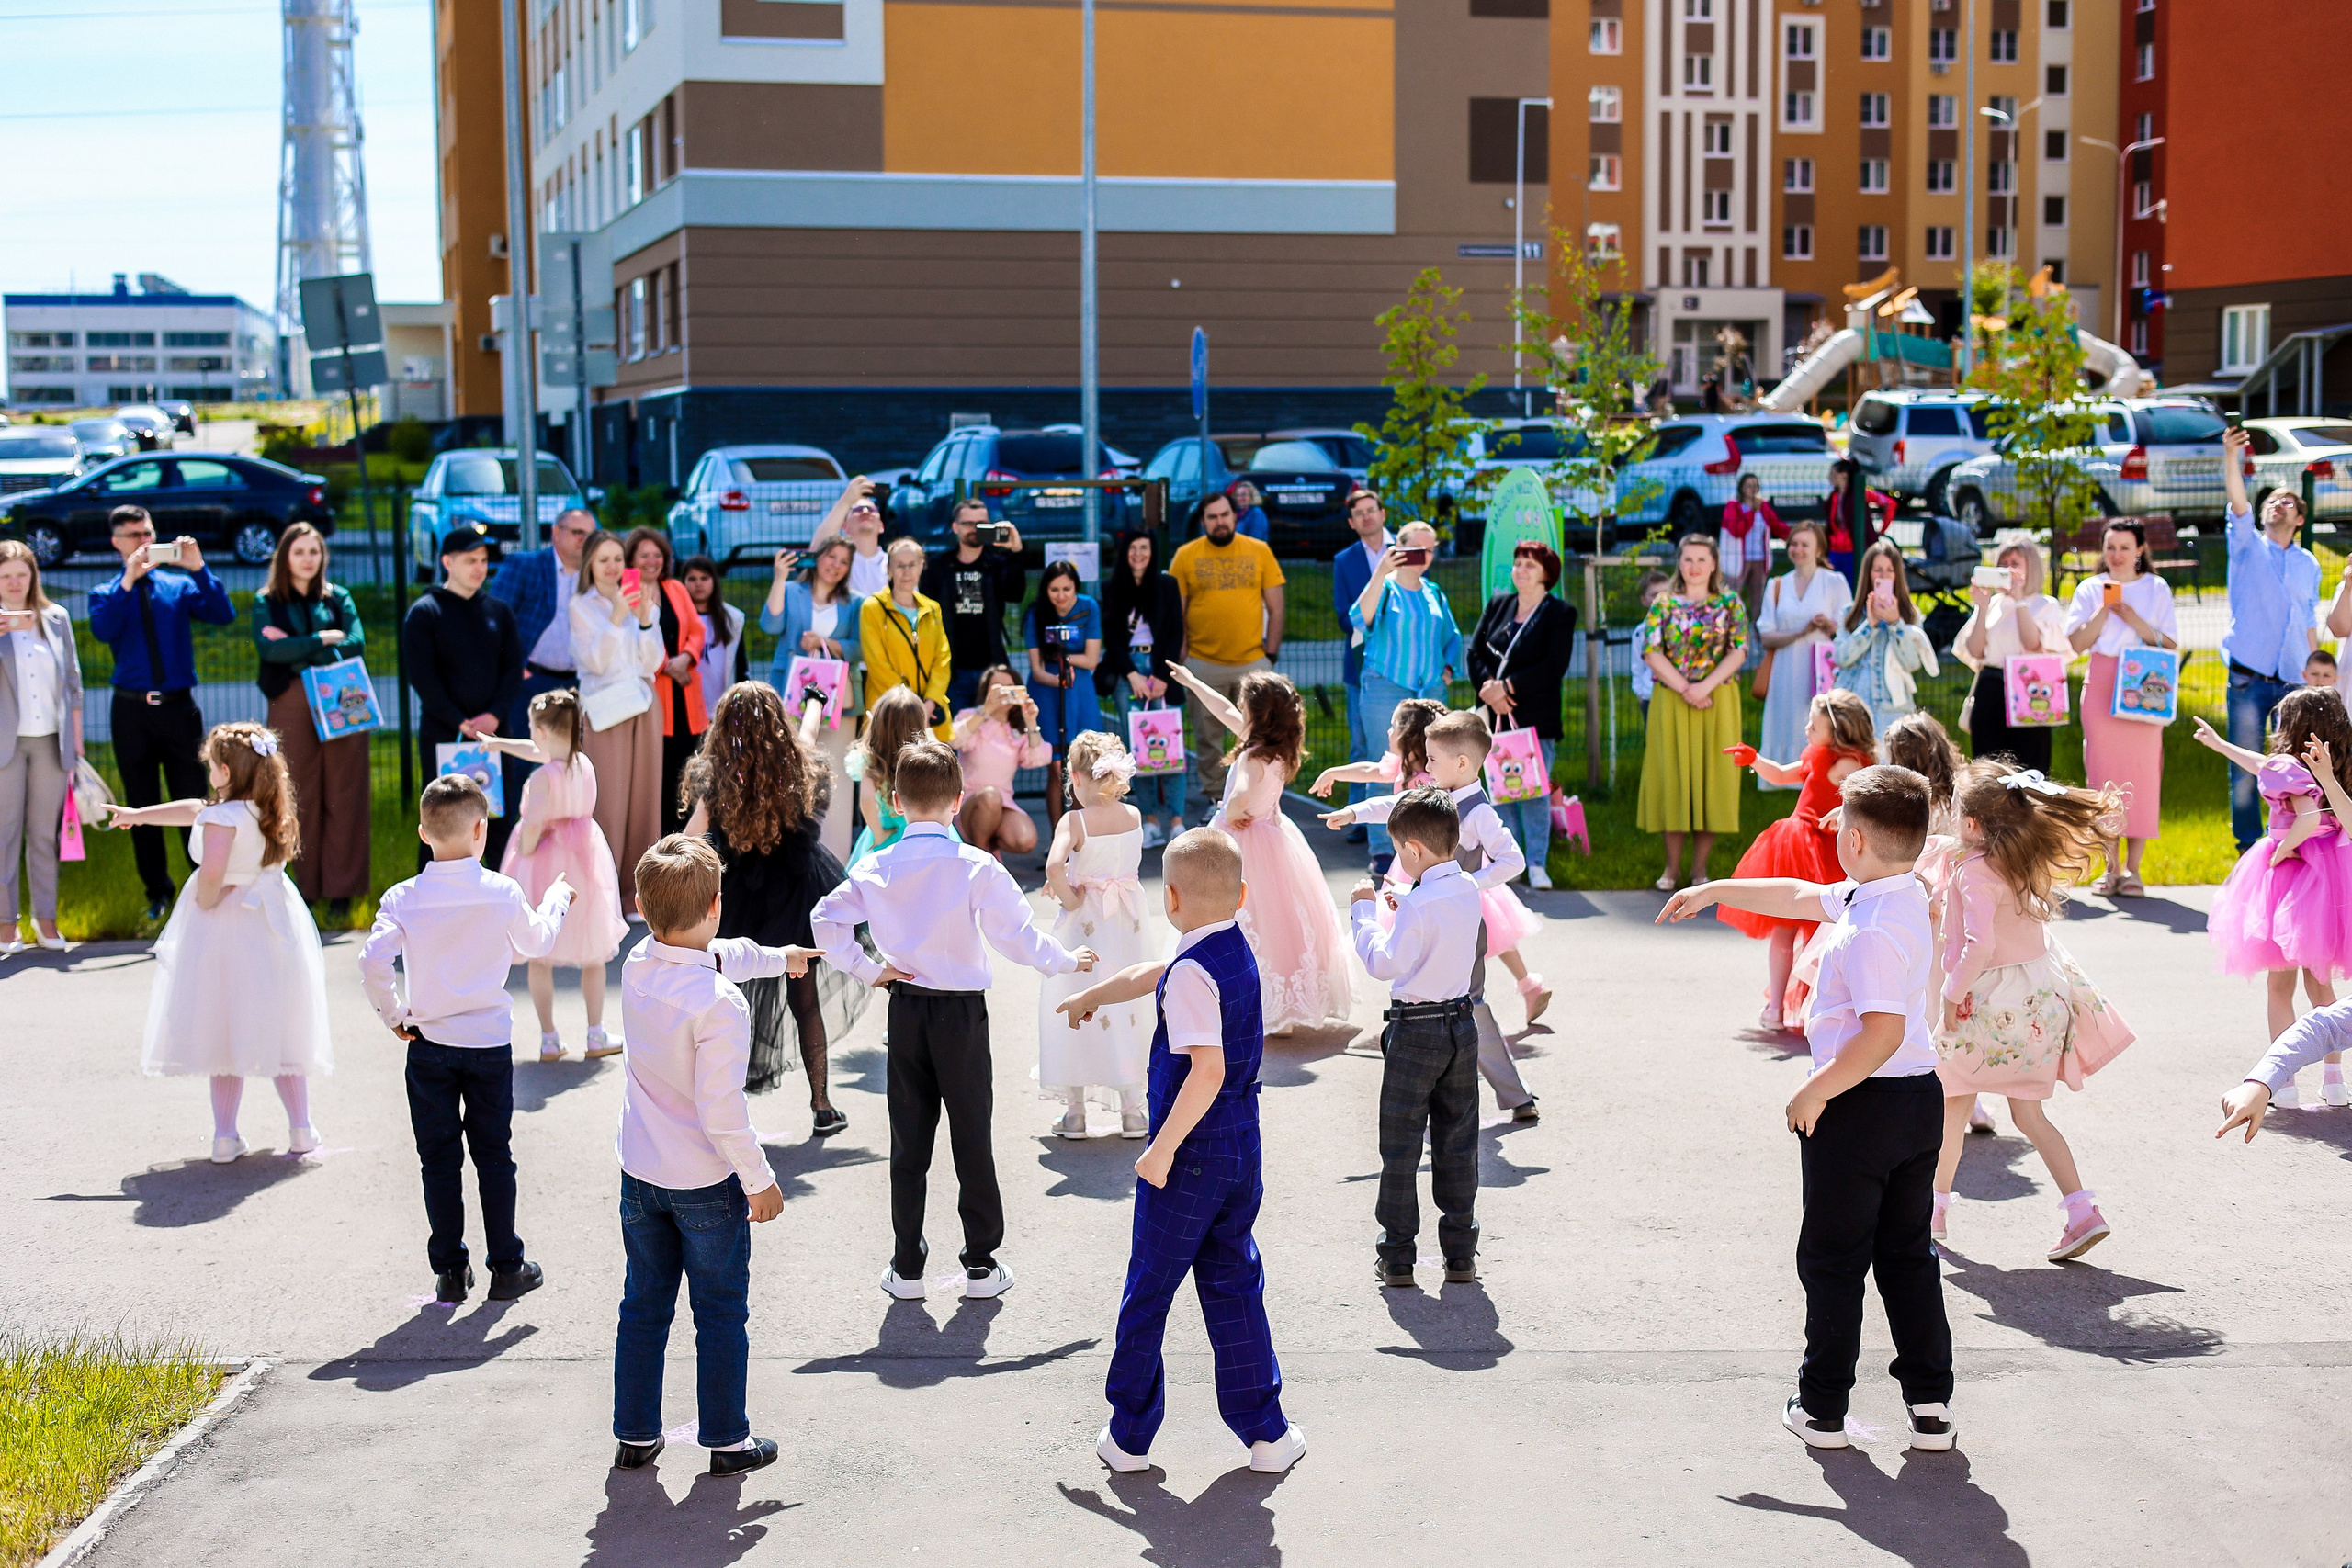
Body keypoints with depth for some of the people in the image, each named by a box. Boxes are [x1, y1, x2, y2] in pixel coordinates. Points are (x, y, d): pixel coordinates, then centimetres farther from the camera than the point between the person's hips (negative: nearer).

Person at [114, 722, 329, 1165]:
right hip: (275, 926, 5)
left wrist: (205, 903, -11)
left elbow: (212, 871, -33)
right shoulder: (270, 810, 5)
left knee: (226, 1031, 5)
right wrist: (140, 814, 27)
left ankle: (225, 1136, 9)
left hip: (225, 930, -5)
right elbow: (195, 809, 16)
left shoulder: (224, 817, -17)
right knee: (281, 1028, 13)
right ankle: (301, 1127, 15)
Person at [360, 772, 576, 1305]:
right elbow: (536, 945, 9)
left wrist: (394, 1015, -2)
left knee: (439, 1160, 10)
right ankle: (506, 1267, 16)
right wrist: (557, 897, 27)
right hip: (490, 1041, 0)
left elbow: (373, 962, -17)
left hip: (429, 1045, 1)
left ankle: (450, 1271, 15)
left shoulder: (402, 898, -8)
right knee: (494, 1155, 10)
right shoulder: (503, 893, -8)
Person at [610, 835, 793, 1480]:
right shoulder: (719, 1004, -26)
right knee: (721, 1314, 8)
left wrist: (777, 956, 34)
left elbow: (718, 954, 16)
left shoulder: (637, 966, -5)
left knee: (644, 1306, 17)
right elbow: (721, 1111, -24)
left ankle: (635, 1436, 25)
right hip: (707, 1183, -6)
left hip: (640, 1176, 6)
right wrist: (760, 1181, -10)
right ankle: (727, 1441, 17)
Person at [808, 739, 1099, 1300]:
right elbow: (1016, 935, -13)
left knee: (908, 1142, 11)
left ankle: (907, 1268, 16)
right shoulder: (977, 868, -14)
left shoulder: (876, 869, -4)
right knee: (972, 1139, 7)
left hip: (905, 1012, 3)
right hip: (962, 1012, -3)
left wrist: (867, 969, 2)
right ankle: (981, 1264, 14)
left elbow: (825, 920, -6)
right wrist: (1067, 960, 3)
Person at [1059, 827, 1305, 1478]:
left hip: (1190, 1153, -8)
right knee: (1233, 1284, 15)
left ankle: (1129, 1436, 19)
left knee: (1149, 1289, 7)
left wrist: (1162, 1149, -22)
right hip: (1242, 1145, 8)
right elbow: (1147, 976, 24)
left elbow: (1208, 1070, -29)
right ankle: (1266, 1432, 17)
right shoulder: (1237, 953, 7)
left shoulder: (1192, 973, -20)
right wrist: (1087, 997, 39)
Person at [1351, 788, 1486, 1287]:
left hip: (1416, 1031, -6)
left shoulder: (1419, 905, -21)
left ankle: (1397, 1257, 8)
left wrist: (1364, 913, -8)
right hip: (1462, 1026, 6)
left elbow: (1384, 964, -17)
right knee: (1458, 1144, 11)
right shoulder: (1469, 891, 2)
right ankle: (1460, 1254, 15)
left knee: (1400, 1147, 4)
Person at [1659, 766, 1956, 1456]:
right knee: (1908, 1254, 16)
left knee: (1833, 1260, 6)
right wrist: (1714, 892, 28)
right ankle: (1932, 1405, 18)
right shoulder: (1905, 897, 6)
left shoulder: (1871, 930, -24)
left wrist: (1816, 1091, -19)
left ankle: (1822, 1409, 15)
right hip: (1921, 1096, 9)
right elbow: (1800, 895, 19)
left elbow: (1883, 1032, -31)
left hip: (1859, 1105, -9)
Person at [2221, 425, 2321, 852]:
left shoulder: (2308, 564, 15)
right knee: (2245, 768, -3)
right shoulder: (2248, 545, 6)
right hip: (2249, 677, -3)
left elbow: (2310, 626, 17)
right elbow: (2237, 501, -12)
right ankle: (2249, 849, 4)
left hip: (2292, 680, 3)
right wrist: (2231, 456, -28)